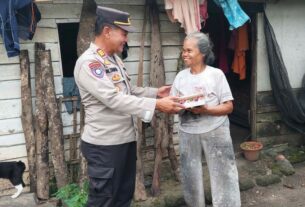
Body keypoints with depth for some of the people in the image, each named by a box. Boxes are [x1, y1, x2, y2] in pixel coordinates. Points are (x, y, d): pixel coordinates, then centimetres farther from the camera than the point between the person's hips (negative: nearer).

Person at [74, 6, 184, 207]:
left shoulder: (115, 59, 12)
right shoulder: (88, 62, -18)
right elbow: (114, 99, -27)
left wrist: (156, 92, 7)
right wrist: (156, 105, -28)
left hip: (126, 138, 9)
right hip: (104, 144, -9)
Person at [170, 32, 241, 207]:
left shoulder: (216, 74, -7)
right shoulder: (181, 76, 4)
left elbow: (228, 107, -8)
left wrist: (206, 110, -24)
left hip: (215, 131, -3)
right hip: (188, 133, 4)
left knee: (222, 175, 4)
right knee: (191, 176, 14)